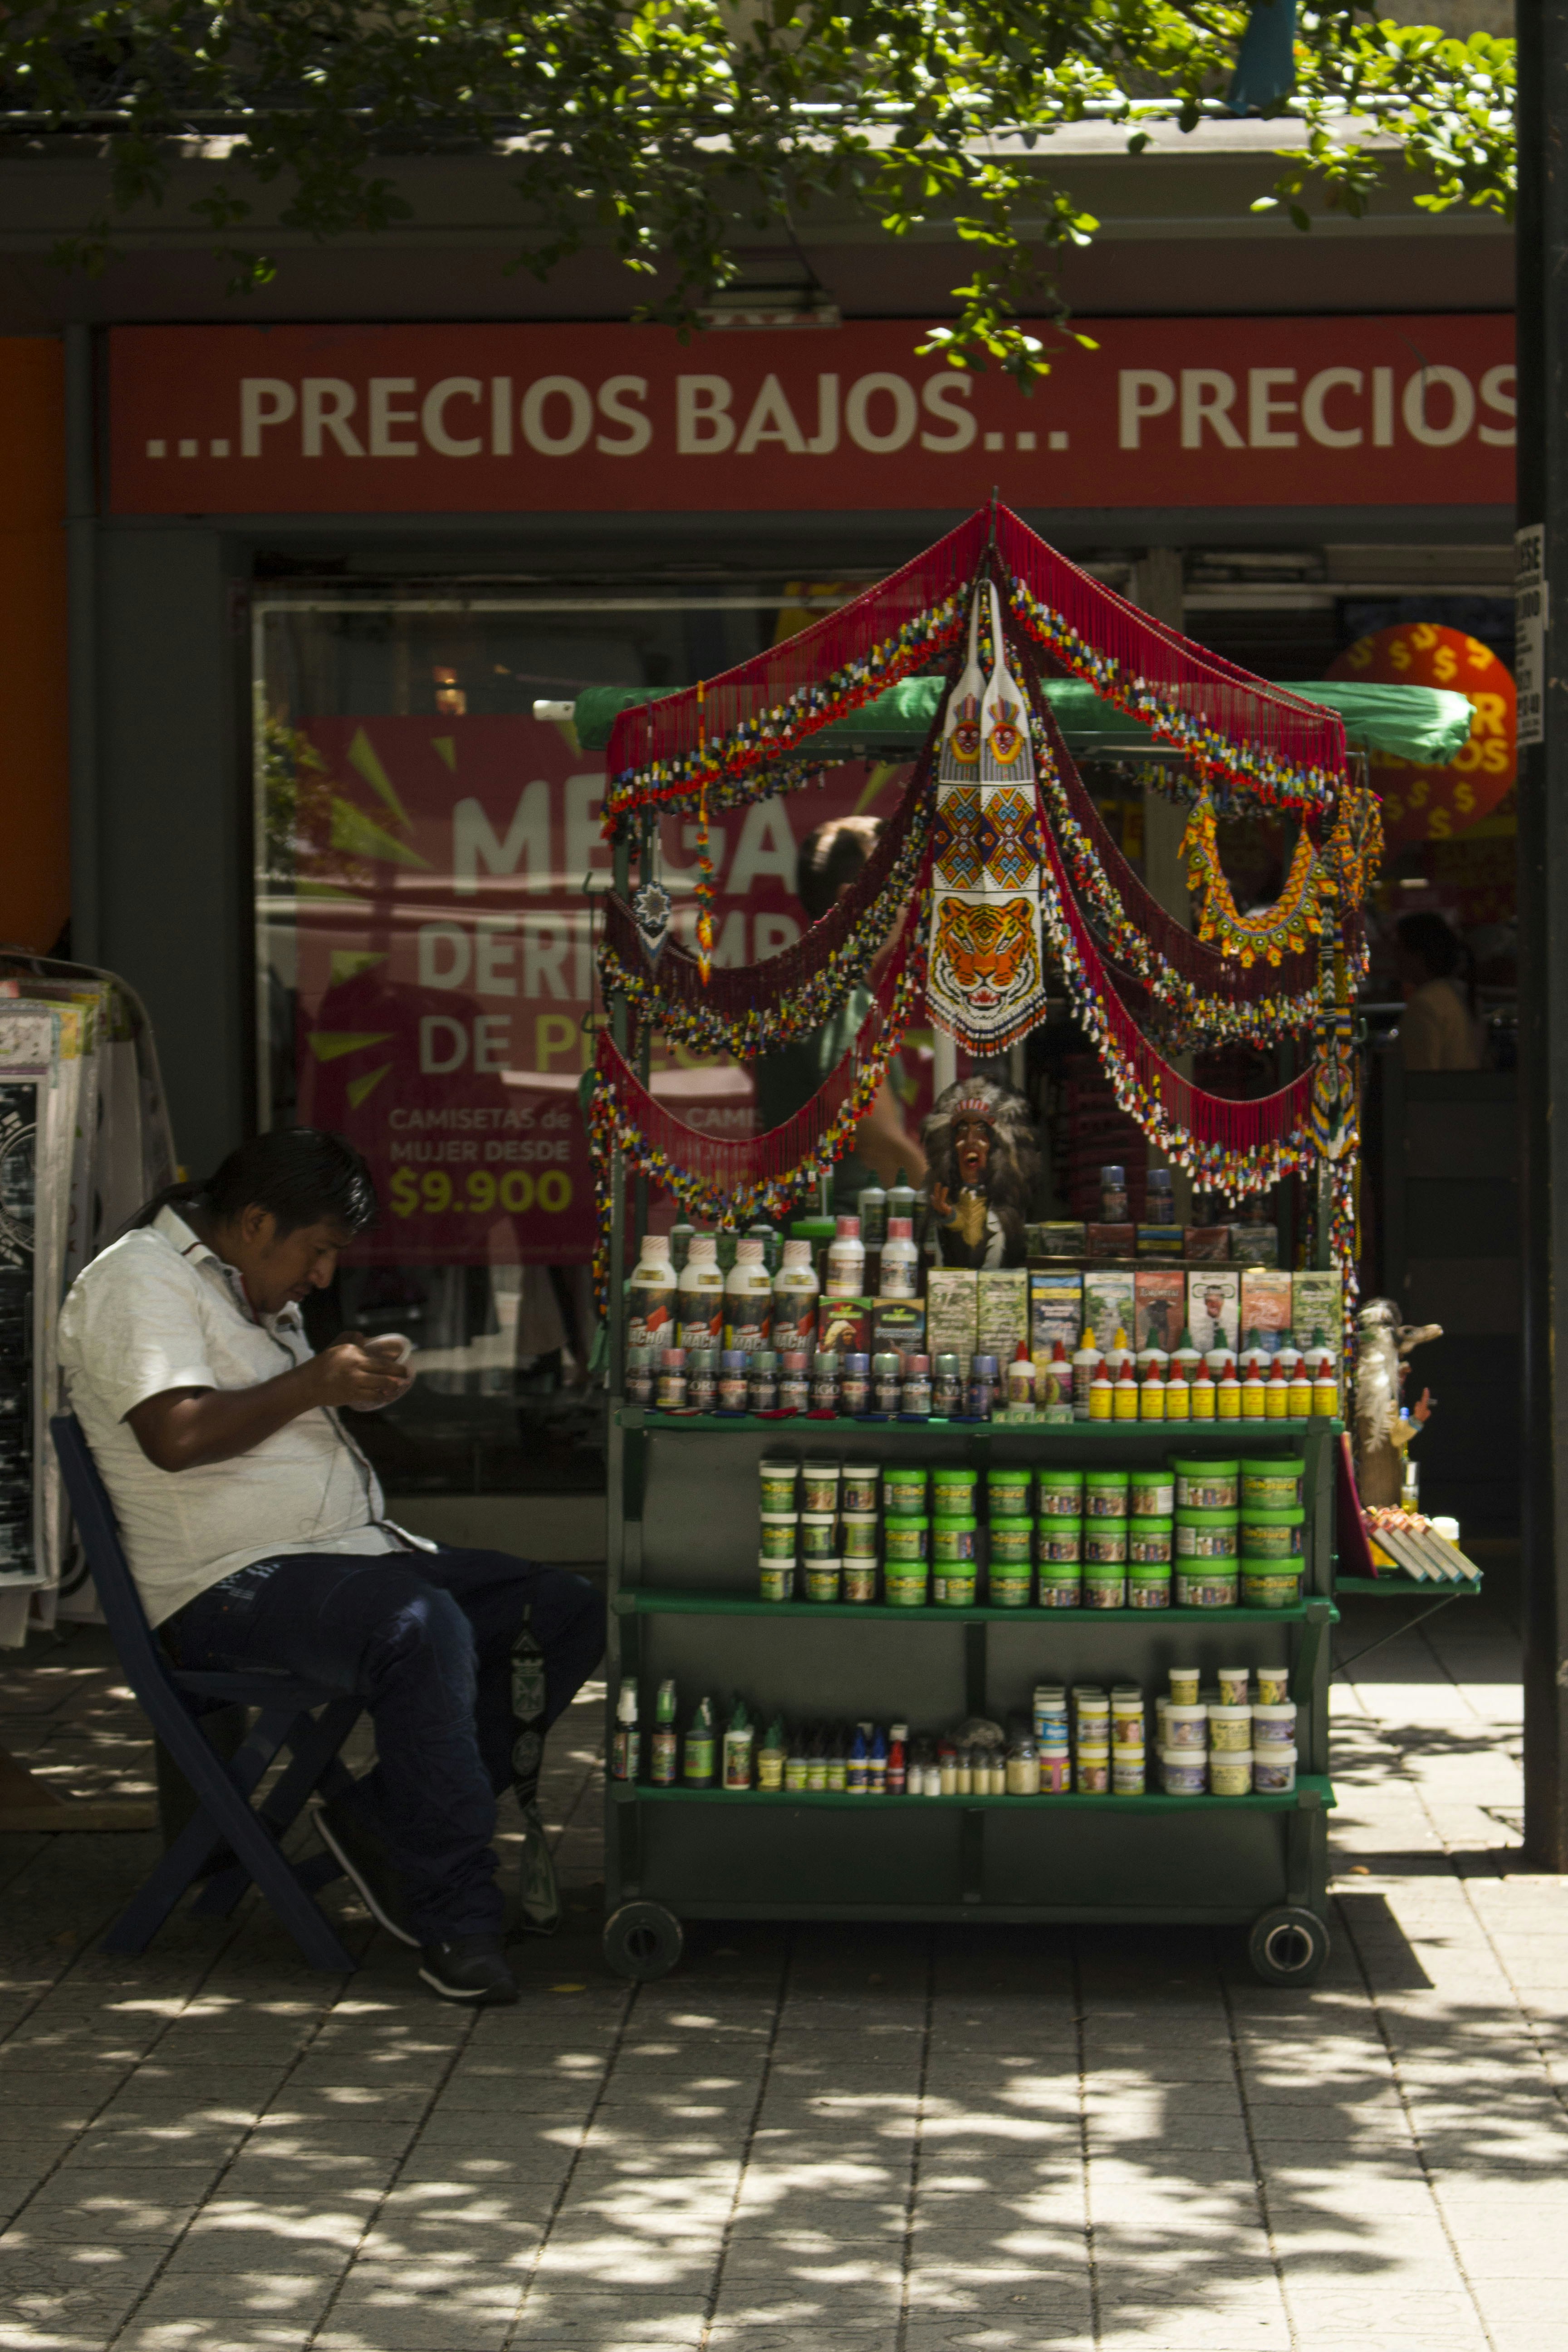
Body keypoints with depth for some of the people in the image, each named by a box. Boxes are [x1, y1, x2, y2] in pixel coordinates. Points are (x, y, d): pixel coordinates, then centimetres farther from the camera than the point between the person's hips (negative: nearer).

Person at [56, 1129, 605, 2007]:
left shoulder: (259, 1294, 22)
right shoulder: (141, 1281, -8)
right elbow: (175, 1436, -22)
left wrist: (355, 1385, 12)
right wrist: (313, 1382, -15)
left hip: (358, 1552, 10)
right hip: (235, 1582, -10)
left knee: (569, 1612, -3)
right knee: (422, 1628, -37)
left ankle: (384, 1818, -9)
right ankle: (456, 1920, -31)